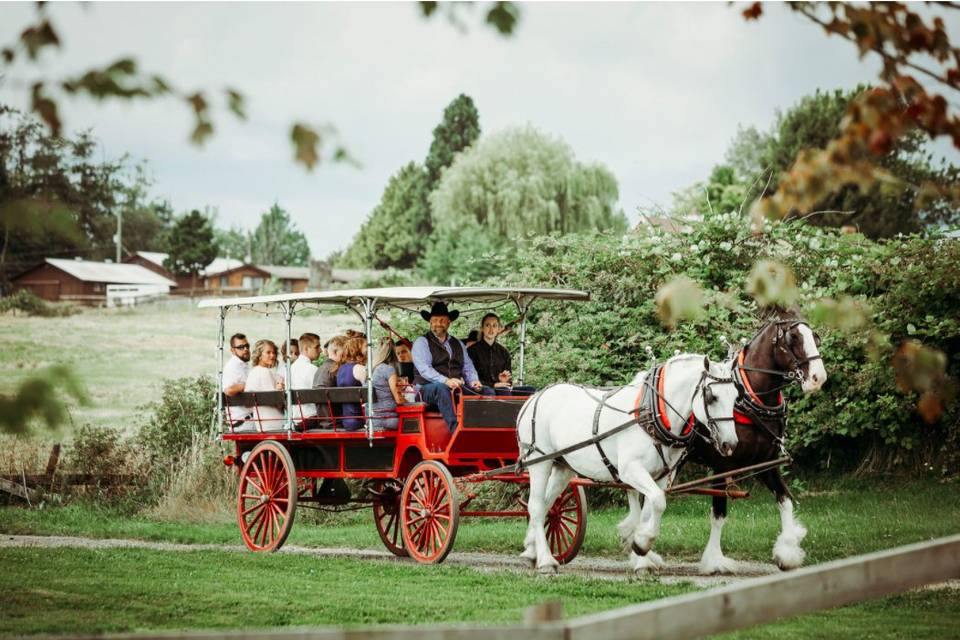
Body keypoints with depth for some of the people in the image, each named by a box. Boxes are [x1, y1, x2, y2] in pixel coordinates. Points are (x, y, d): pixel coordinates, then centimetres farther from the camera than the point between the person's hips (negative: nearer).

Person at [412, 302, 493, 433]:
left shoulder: (458, 344, 24)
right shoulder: (422, 342, 5)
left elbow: (468, 368, 18)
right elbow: (424, 369, -10)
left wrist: (473, 381, -7)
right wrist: (446, 381, -26)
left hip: (458, 388, 5)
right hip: (428, 388, -5)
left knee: (487, 392, -15)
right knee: (441, 388, -40)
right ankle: (455, 429, -52)